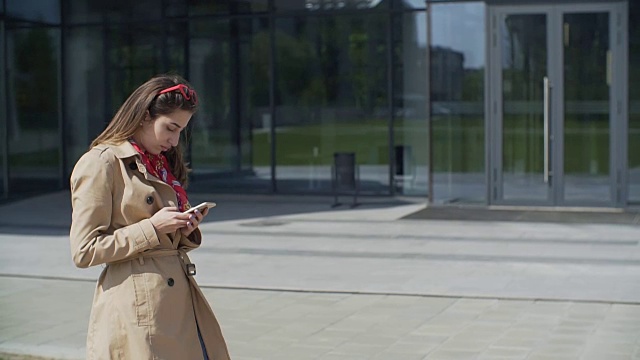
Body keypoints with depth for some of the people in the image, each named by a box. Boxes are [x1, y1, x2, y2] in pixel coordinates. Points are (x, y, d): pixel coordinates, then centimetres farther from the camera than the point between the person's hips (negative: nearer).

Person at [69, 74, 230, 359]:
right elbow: (84, 252, -13)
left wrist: (185, 231, 2)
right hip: (136, 310, -8)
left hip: (178, 301, 8)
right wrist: (152, 228, -15)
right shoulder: (101, 164, -9)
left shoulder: (161, 164, 16)